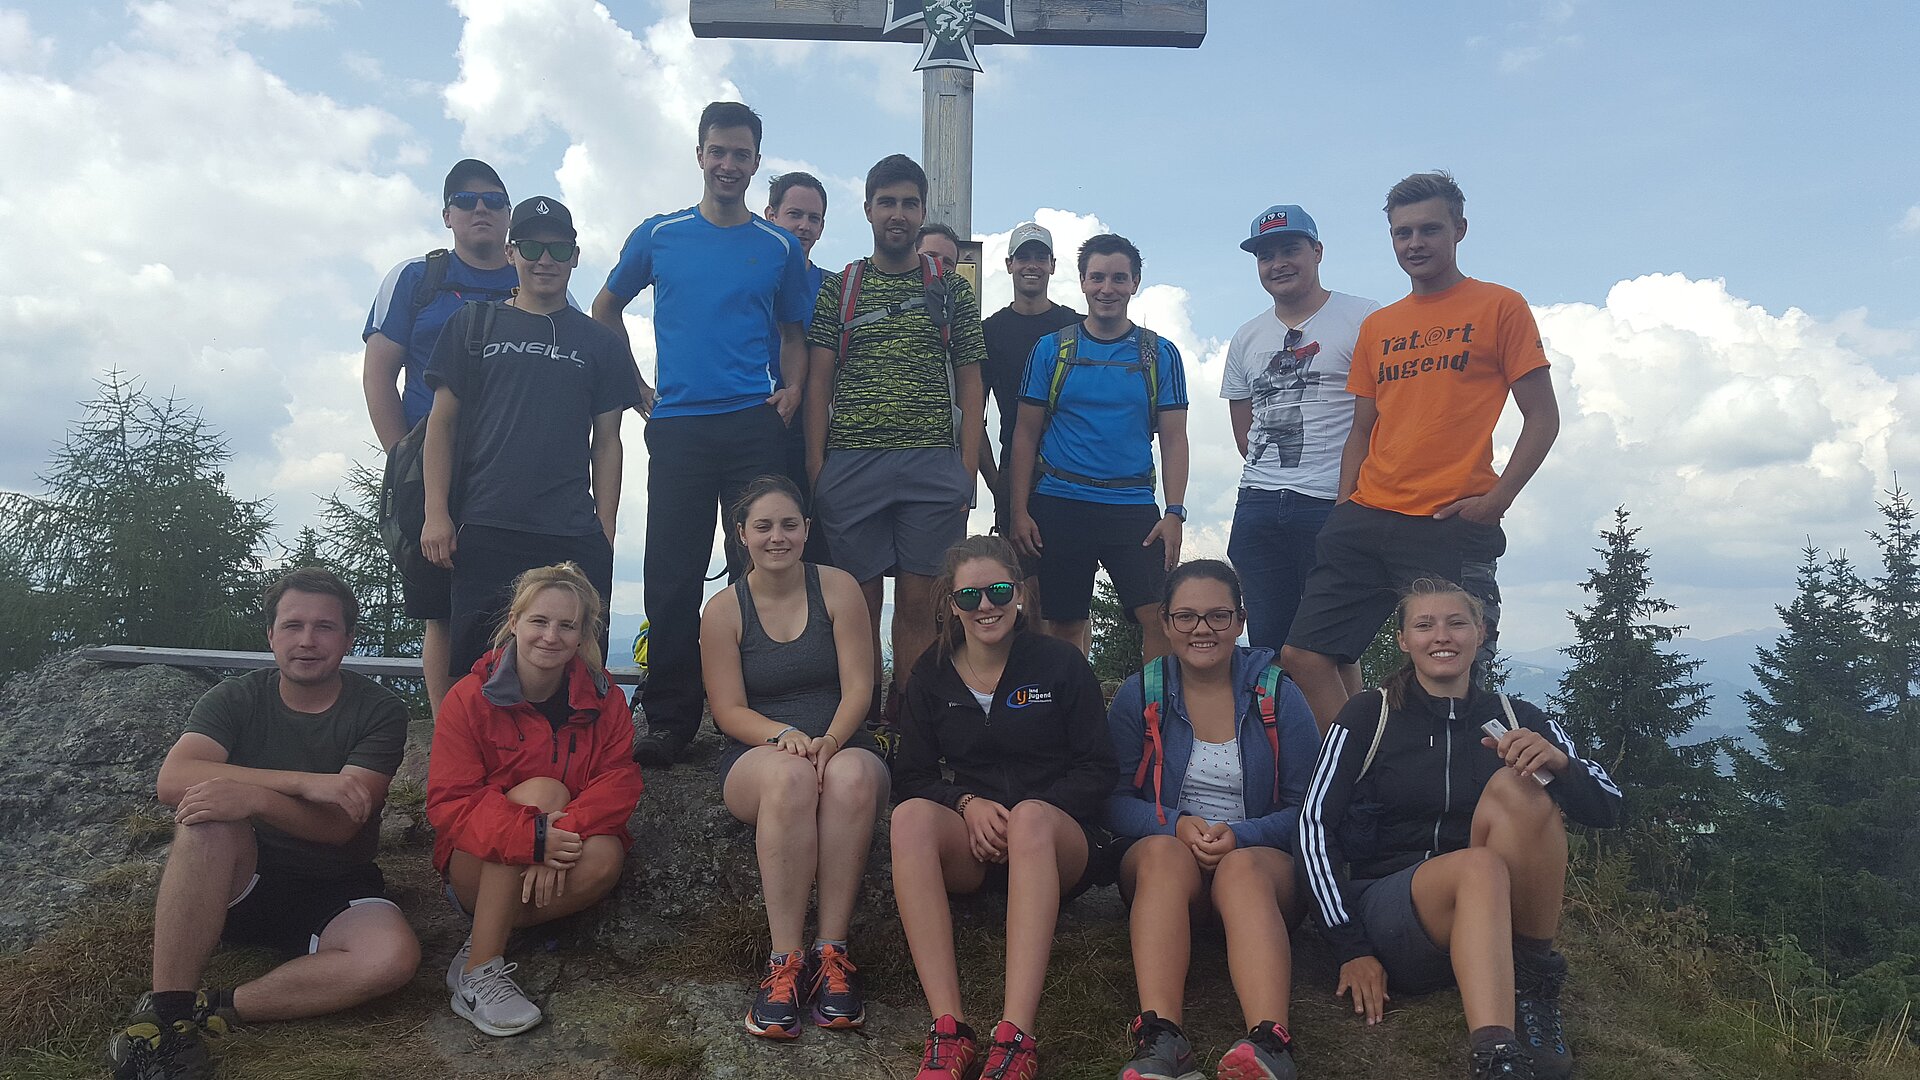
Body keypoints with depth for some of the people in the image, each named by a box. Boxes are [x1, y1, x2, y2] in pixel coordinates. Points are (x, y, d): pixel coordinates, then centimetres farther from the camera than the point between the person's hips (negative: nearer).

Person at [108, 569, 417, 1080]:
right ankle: (167, 1012, -27)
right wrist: (306, 783, -32)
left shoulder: (379, 711, -6)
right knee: (208, 815, -31)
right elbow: (172, 780, -21)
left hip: (333, 895, -1)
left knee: (394, 955, -31)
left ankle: (212, 1008, -19)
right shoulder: (236, 699, -2)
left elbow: (339, 825, -16)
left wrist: (254, 797, -35)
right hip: (236, 885, 1)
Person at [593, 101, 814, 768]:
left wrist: (792, 390, -1)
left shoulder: (780, 247, 11)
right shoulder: (658, 236, 10)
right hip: (677, 428, 0)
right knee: (672, 576, 0)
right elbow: (607, 310, 22)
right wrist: (634, 387, 13)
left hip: (755, 427, 0)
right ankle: (669, 719, 9)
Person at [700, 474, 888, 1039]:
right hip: (757, 757, 0)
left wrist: (830, 741, -23)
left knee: (852, 775, -38)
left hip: (842, 745, 0)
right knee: (792, 776, -38)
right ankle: (786, 961, -33)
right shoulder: (724, 610, 4)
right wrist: (784, 735, -21)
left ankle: (832, 952, -32)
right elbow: (729, 710, -1)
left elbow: (858, 686, -4)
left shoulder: (838, 588, 3)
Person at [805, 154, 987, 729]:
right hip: (850, 465, 0)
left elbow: (970, 386, 9)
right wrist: (815, 466, -3)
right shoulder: (838, 288, 12)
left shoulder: (952, 290, 12)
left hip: (933, 466, 0)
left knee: (918, 603, -1)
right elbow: (819, 382, 7)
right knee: (860, 601, 2)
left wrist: (966, 473, -1)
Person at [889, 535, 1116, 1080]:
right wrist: (967, 804, -13)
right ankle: (949, 1029, -38)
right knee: (911, 816, -31)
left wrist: (1022, 820, -13)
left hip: (1057, 840, -2)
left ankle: (1016, 1036, -43)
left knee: (1030, 816, -37)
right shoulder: (932, 674, 10)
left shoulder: (1060, 663, 3)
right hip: (968, 846, 2)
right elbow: (912, 777, 8)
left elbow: (1097, 770, 1)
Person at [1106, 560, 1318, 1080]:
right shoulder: (1139, 695, 4)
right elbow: (1115, 799, 2)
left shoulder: (1277, 695, 3)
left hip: (1263, 860, 0)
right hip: (1163, 851, 1)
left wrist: (1240, 835, -17)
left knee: (1244, 869, -36)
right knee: (1164, 853, -35)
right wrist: (1176, 825, -18)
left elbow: (1307, 807, 1)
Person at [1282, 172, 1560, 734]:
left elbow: (1542, 417, 1)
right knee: (1304, 657, -3)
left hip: (1451, 529, -5)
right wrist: (1346, 504, 6)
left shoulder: (1500, 307, 5)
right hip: (1365, 520, 5)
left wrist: (1497, 497, -11)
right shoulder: (1377, 326, 19)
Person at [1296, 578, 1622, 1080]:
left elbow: (1608, 807, 0)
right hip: (1390, 904, -2)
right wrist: (1350, 947, -13)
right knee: (1481, 865, -35)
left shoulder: (1516, 718, 9)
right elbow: (1315, 824, -5)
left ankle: (1533, 980, -14)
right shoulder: (1369, 714, 1)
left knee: (1516, 786, -24)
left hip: (1503, 911, 3)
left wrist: (1559, 762, -23)